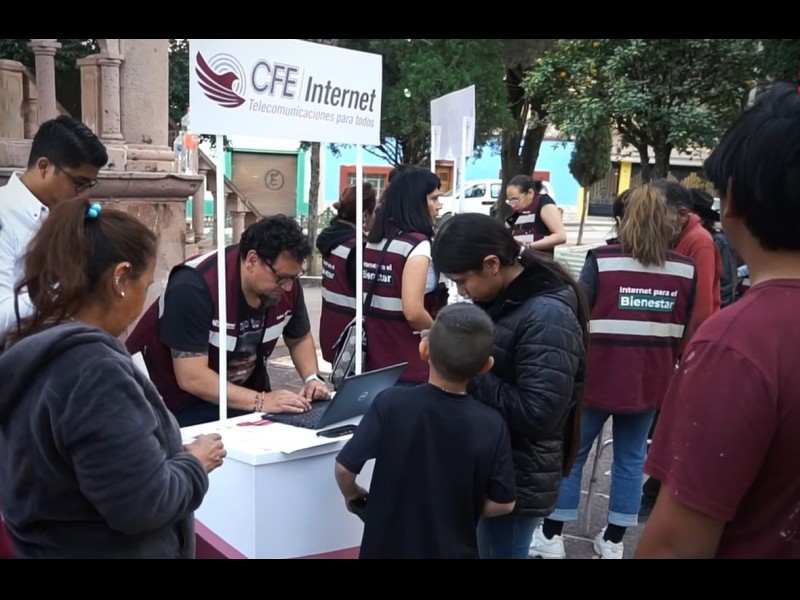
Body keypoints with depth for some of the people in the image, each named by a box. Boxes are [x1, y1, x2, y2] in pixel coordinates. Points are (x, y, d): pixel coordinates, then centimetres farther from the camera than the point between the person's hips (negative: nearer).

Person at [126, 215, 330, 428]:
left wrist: (312, 378, -12)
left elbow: (300, 339, 6)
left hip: (241, 393, 5)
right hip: (175, 403, -5)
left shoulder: (287, 284, -11)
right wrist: (260, 401, -36)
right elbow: (191, 378, -31)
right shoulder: (194, 287, -29)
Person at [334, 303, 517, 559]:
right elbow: (503, 502, -10)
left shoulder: (391, 403, -19)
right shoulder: (491, 425, -16)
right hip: (453, 550, 1)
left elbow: (345, 467, -13)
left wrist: (352, 494, 8)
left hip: (387, 547, 0)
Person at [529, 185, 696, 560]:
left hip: (599, 375, -3)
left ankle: (551, 538, 17)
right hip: (651, 380, 3)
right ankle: (613, 542, 22)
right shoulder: (685, 270, 0)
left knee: (570, 453, 10)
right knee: (631, 459, 14)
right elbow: (686, 331, 7)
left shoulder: (602, 261, -11)